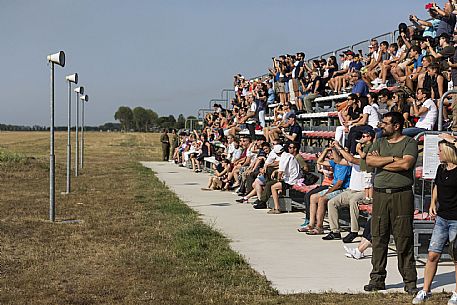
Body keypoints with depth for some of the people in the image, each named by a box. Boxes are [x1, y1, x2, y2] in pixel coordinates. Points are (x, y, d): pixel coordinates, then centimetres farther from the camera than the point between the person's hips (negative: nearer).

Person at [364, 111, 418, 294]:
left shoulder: (409, 143, 2)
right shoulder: (379, 142, 16)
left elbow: (406, 164, -15)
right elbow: (369, 161, 0)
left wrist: (381, 162, -4)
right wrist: (393, 159, -7)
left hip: (402, 195, -4)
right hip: (380, 195, 4)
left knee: (404, 239, -3)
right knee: (378, 238, 4)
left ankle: (410, 281, 4)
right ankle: (377, 279, 12)